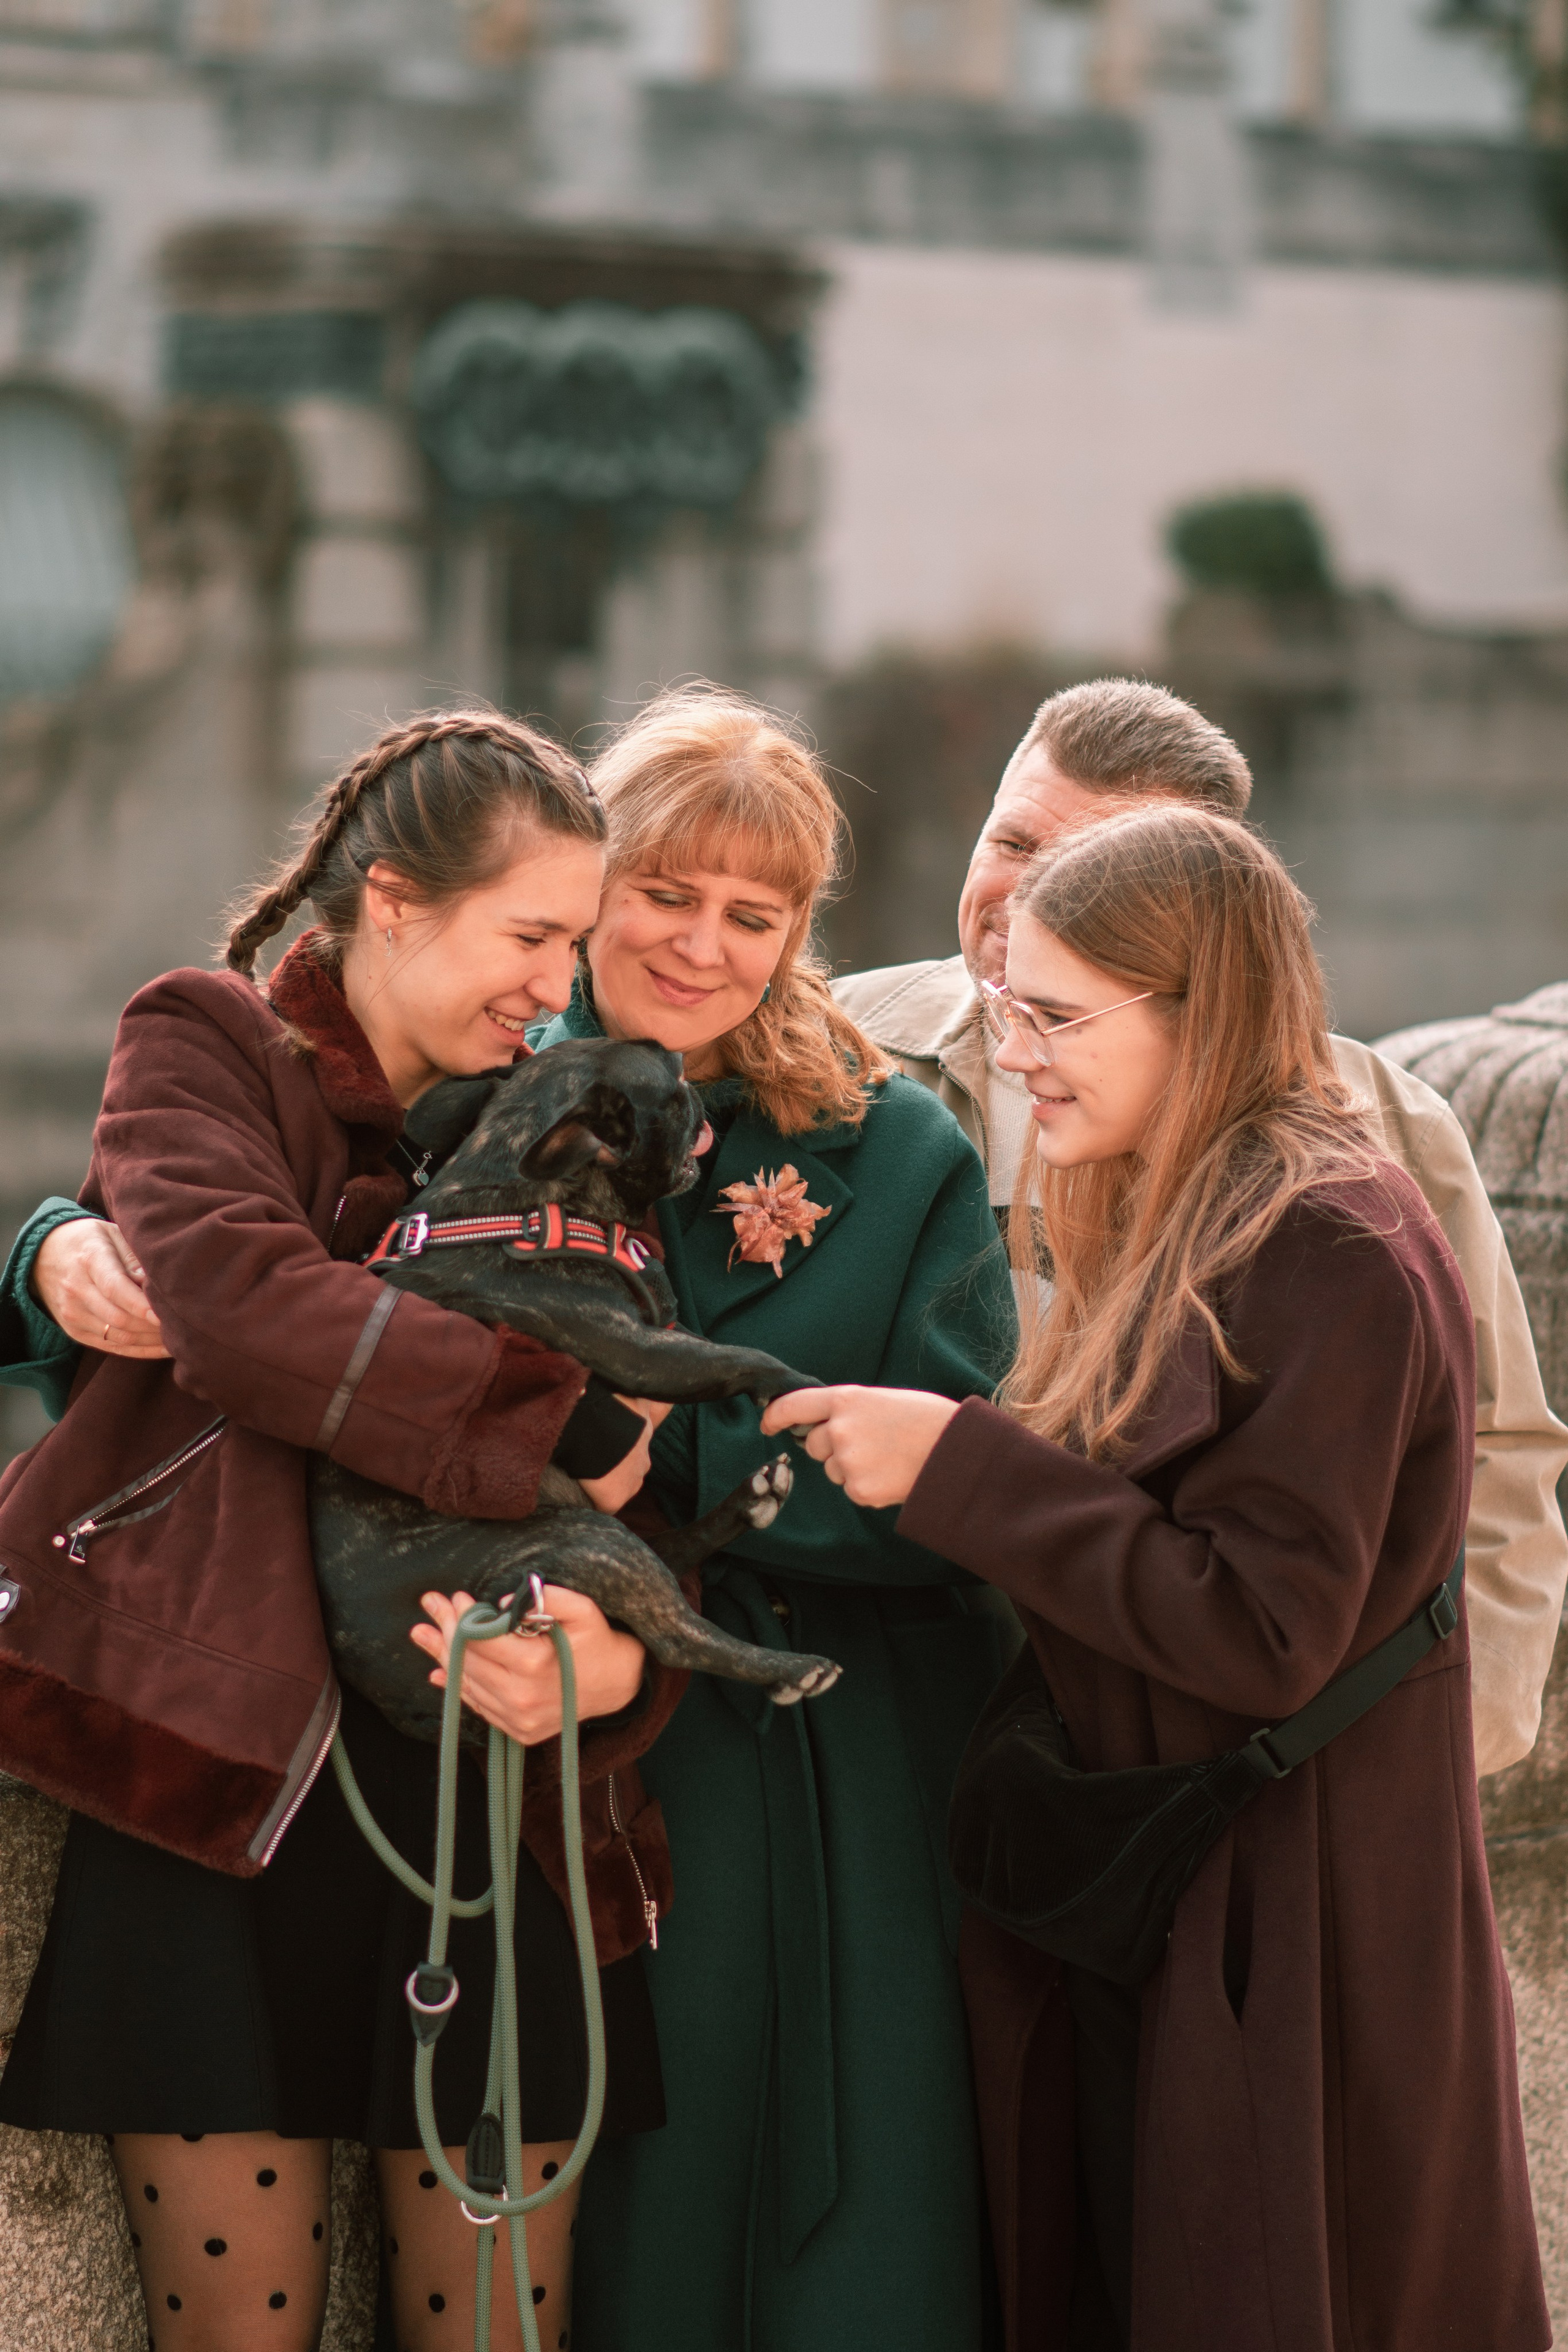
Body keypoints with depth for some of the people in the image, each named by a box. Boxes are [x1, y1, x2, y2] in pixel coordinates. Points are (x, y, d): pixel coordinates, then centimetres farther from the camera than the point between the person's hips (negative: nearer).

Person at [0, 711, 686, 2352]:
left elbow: (634, 1483, 8)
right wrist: (555, 1423, -16)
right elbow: (238, 1295, -16)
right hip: (222, 1781, -4)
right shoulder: (207, 1049, 6)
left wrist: (622, 1649, -15)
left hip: (488, 1800, 4)